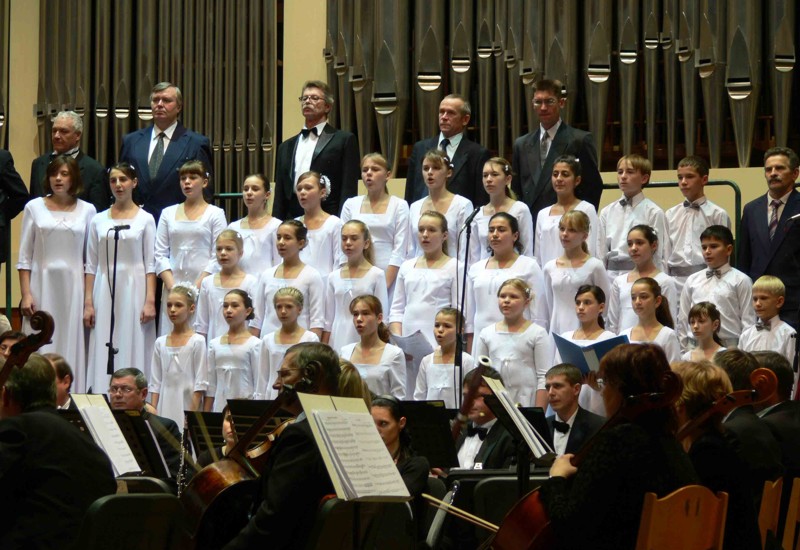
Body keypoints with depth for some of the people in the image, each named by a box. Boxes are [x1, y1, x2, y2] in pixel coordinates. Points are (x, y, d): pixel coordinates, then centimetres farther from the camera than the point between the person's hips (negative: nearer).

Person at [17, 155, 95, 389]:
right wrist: (26, 294, -5)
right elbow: (24, 257, 4)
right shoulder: (34, 207, 5)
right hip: (42, 285, 0)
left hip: (74, 288, 0)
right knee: (40, 348, -2)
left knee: (71, 345, 0)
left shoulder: (87, 211, 6)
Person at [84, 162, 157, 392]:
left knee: (133, 349, -4)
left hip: (134, 289, -2)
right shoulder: (98, 220, 9)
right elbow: (91, 265, 9)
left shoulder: (145, 219, 3)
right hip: (104, 291, 2)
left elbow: (150, 264, 1)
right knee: (103, 352, -1)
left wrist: (150, 301, -8)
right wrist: (88, 303, 2)